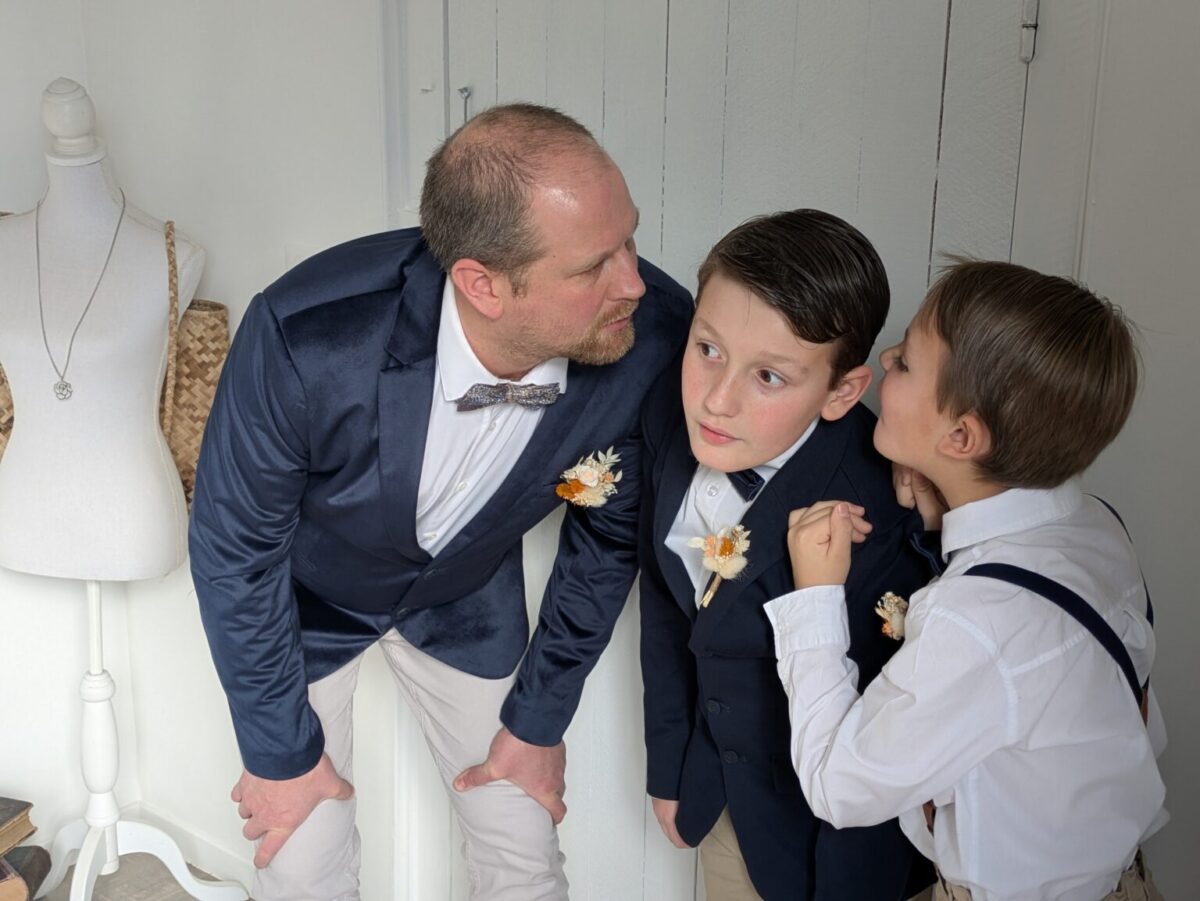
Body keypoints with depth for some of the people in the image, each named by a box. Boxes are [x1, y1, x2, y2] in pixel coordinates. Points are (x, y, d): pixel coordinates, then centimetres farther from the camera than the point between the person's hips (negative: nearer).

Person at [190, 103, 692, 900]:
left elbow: (608, 537, -10)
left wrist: (540, 718, 0)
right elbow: (235, 547, -19)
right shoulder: (304, 337, -38)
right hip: (304, 595, -2)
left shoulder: (655, 340, -30)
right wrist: (281, 752, -10)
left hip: (468, 598, 2)